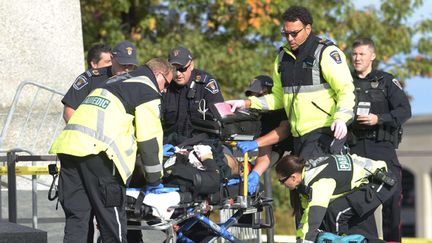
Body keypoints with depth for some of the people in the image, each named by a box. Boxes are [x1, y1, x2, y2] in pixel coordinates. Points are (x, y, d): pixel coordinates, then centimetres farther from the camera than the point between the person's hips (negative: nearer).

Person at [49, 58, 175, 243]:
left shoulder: (115, 82, 33)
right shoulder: (148, 90, 7)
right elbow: (149, 138, 4)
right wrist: (154, 179, 14)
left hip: (68, 144, 8)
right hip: (98, 151, -8)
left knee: (75, 217, 7)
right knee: (112, 220, 0)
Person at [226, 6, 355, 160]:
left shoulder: (326, 52, -6)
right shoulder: (283, 56, 16)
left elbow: (346, 90, -11)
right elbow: (278, 97, 23)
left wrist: (341, 118, -28)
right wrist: (247, 103, 12)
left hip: (324, 132, -8)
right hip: (299, 135, 8)